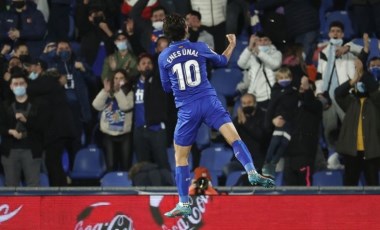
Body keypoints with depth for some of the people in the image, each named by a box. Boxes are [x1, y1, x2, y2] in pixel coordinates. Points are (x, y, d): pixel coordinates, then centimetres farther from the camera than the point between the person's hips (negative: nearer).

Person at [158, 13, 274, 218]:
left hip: (187, 109, 0)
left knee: (180, 157, 11)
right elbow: (221, 61, 23)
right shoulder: (199, 48, 4)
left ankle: (184, 204, 9)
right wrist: (231, 45, 40)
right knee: (234, 136, -10)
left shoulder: (163, 58, 4)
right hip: (209, 101, 0)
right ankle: (252, 172, -35)